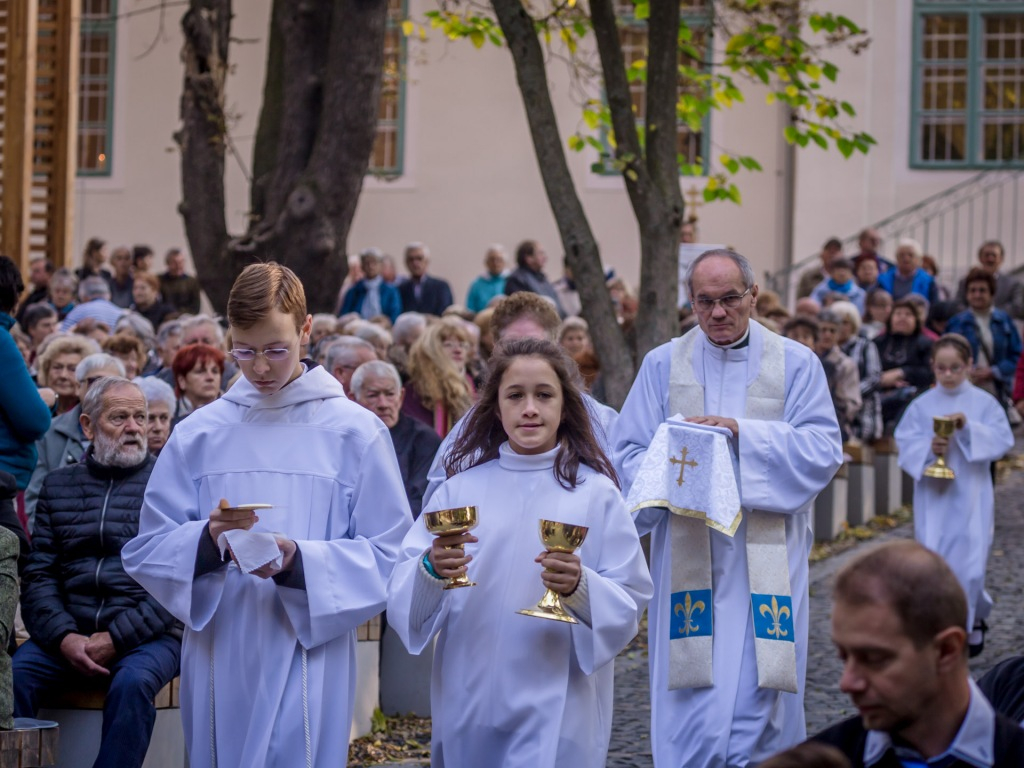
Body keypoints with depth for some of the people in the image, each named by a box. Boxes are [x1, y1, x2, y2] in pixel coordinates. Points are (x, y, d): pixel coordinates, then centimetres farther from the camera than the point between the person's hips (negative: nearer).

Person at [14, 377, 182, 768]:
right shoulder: (58, 485, 14)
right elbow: (38, 574, 7)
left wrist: (115, 638, -13)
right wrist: (64, 637, -12)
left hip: (146, 634, -3)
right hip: (69, 633, 3)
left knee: (132, 683, -34)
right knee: (13, 673, -25)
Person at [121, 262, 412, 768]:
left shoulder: (355, 433, 1)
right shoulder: (198, 434, 8)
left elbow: (388, 558, -2)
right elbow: (147, 551, 5)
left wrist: (300, 561, -18)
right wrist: (206, 541, -15)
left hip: (308, 668, -2)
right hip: (217, 668, 3)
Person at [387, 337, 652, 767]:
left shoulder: (594, 492, 0)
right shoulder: (462, 486, 5)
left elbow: (629, 605, -2)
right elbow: (403, 595, 0)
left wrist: (580, 588, -21)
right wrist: (430, 570, -22)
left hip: (555, 710, -2)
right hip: (468, 703, 2)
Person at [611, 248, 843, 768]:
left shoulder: (796, 364, 4)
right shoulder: (663, 365, 7)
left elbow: (823, 450, -5)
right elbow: (628, 453, 3)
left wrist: (743, 432, -17)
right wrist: (672, 464, -19)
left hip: (765, 556, 0)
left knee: (758, 698, 0)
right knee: (690, 702, -1)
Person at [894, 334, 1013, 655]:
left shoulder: (984, 403, -1)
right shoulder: (922, 405, 2)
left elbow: (1003, 441, -8)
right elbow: (904, 442, 0)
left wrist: (968, 429, -22)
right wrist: (929, 448, -20)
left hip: (970, 496, -1)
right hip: (933, 496, 1)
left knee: (969, 565, -4)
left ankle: (973, 619, 20)